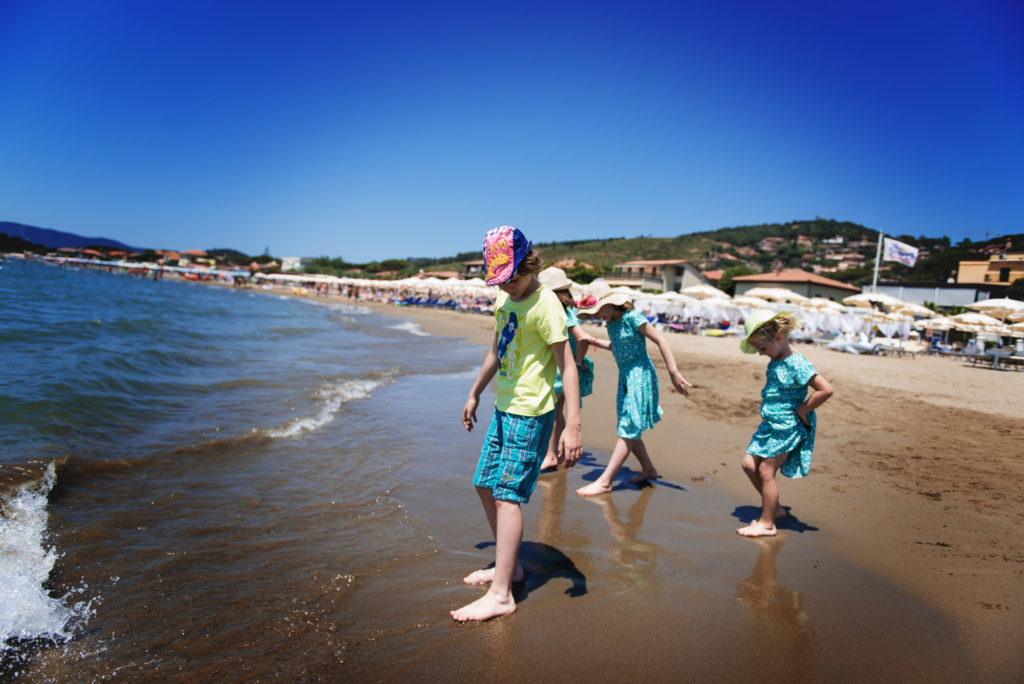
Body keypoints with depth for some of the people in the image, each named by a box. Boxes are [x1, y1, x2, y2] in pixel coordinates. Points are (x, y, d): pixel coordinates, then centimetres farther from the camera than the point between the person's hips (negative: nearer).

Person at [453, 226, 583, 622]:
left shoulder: (544, 304, -16)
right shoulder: (504, 299, 10)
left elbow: (567, 365, -20)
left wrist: (573, 425, -25)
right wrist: (475, 394, 29)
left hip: (531, 413, -9)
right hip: (504, 407, 9)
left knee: (507, 495, -9)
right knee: (485, 486, 14)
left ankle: (501, 595, -1)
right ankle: (508, 566, 29)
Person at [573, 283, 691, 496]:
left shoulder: (632, 317, -16)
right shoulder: (611, 323, 7)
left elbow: (661, 341, -18)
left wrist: (674, 373, -23)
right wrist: (591, 340, 22)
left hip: (640, 375, -9)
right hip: (625, 377, 9)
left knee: (627, 430, -8)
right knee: (628, 429, 13)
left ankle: (604, 481, -10)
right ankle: (648, 469, 29)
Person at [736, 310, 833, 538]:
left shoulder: (796, 363, -21)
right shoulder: (775, 361, 7)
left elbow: (826, 389, -26)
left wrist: (801, 411, -19)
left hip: (787, 427, -9)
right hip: (769, 424, 9)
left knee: (766, 471, -2)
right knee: (749, 463, 8)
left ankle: (767, 523, 12)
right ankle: (775, 508, 25)